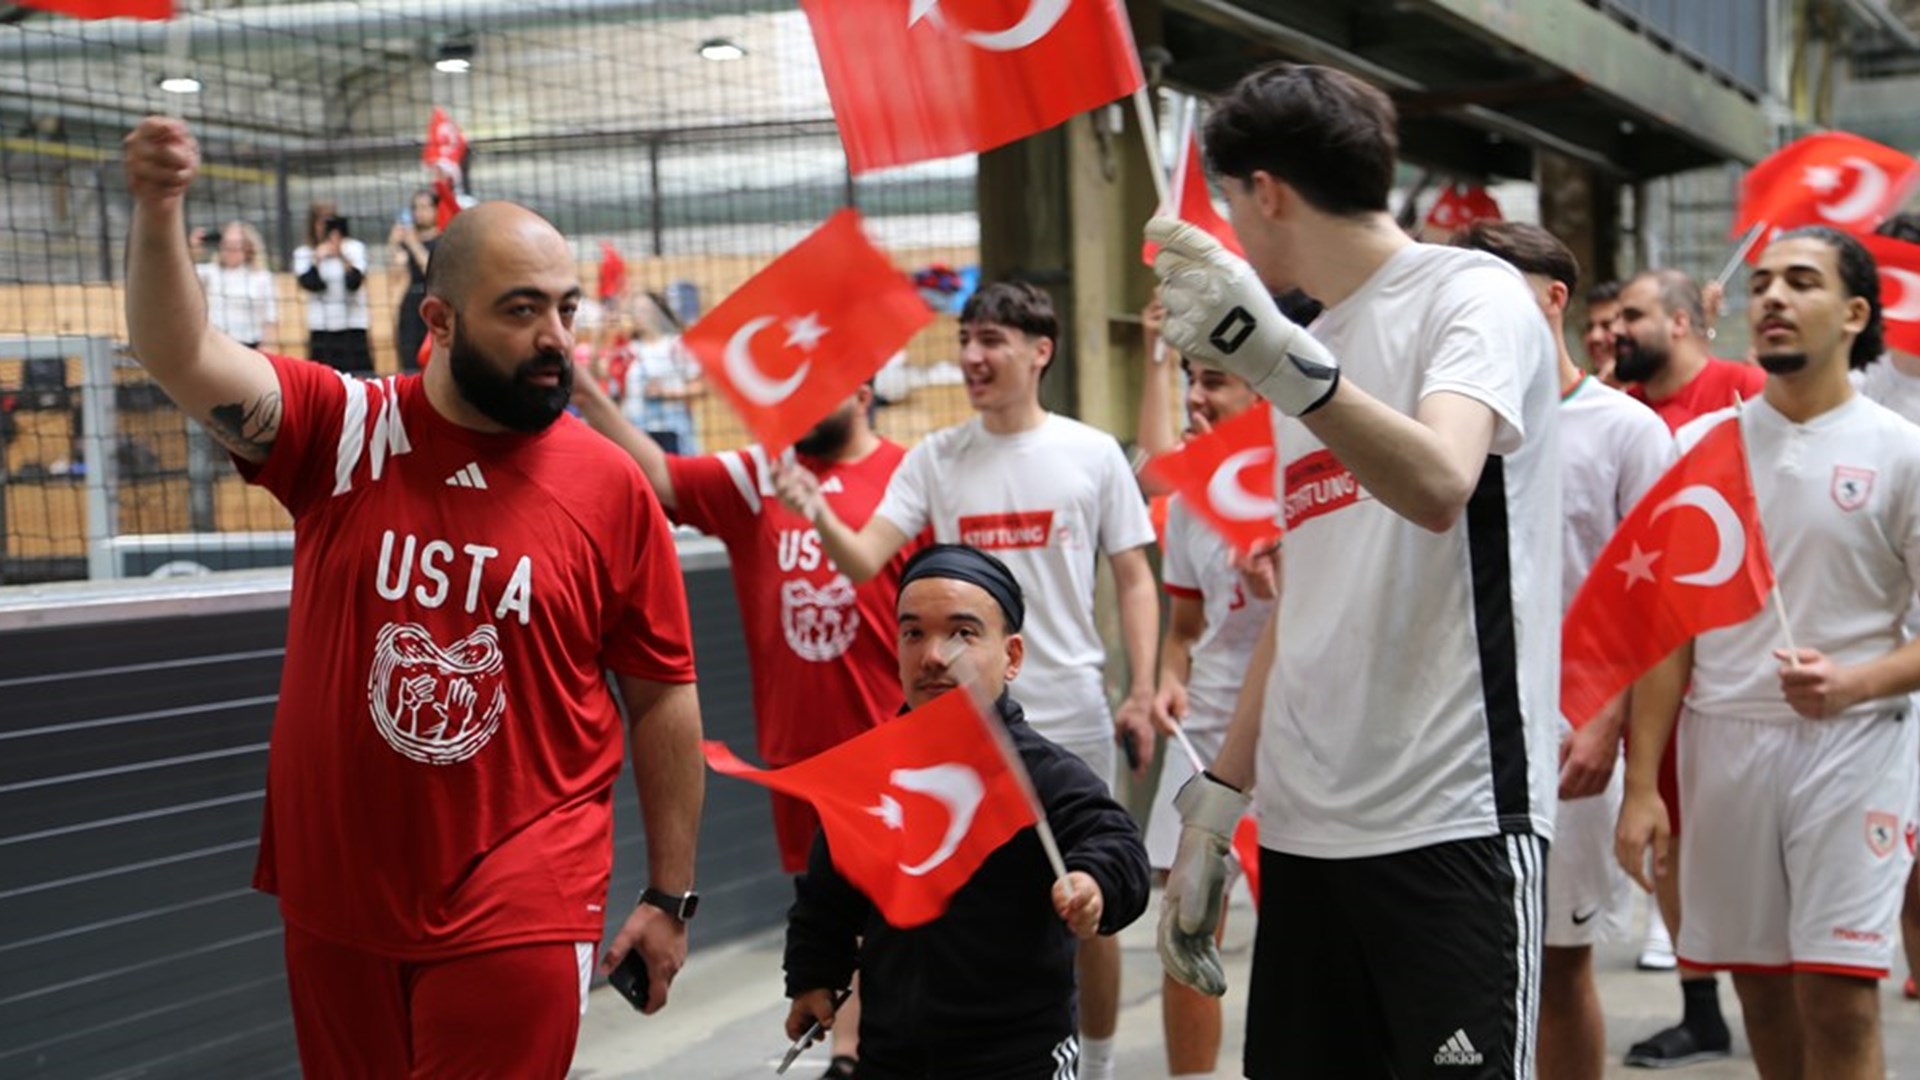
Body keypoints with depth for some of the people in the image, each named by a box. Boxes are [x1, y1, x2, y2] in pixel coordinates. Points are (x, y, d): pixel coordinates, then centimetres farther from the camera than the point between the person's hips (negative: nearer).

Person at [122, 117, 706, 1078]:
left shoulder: (611, 486, -4)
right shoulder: (343, 431, -3)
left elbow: (662, 700, 3)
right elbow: (185, 360, -18)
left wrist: (670, 895, 5)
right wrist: (157, 214, -37)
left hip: (517, 913, -2)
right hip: (335, 893, 2)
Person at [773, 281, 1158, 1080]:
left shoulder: (1092, 454, 0)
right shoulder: (935, 459, 2)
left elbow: (1134, 581, 3)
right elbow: (864, 561, -7)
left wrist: (1141, 695, -4)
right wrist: (816, 513, -27)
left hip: (1072, 718, -1)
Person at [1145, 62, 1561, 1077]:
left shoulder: (1473, 293, -4)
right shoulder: (1313, 354, 19)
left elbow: (1437, 486, -25)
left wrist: (1277, 360, -38)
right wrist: (1213, 804, 17)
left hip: (1453, 815, -7)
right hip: (1302, 823, 7)